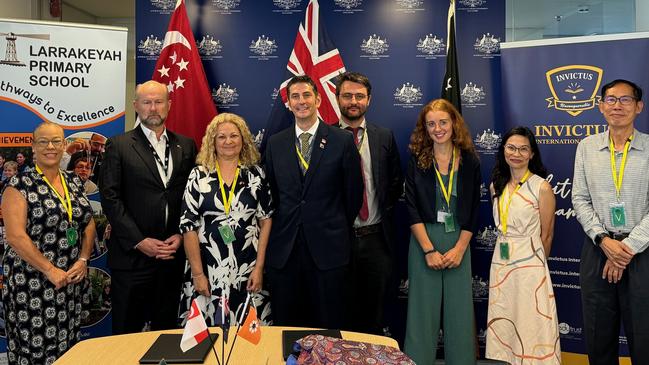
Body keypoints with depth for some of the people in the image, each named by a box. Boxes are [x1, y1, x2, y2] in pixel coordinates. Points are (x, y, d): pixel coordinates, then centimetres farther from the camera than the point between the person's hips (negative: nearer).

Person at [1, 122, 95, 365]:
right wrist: (50, 270, -16)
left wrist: (83, 260, -4)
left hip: (72, 278, 5)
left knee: (67, 343, 12)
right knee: (35, 345, 4)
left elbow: (88, 224, 11)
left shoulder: (75, 182, 9)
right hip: (32, 281, -5)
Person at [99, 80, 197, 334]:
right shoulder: (119, 146, 1)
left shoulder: (186, 146, 10)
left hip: (173, 253, 3)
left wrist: (181, 235, -4)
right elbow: (110, 198, -5)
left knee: (166, 328, 13)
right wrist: (139, 241, -11)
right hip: (132, 254, -2)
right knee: (127, 330, 7)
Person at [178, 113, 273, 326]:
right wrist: (198, 273, -6)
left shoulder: (256, 174, 4)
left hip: (247, 271, 1)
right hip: (207, 270, 0)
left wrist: (259, 267, -3)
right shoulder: (199, 175, 1)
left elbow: (266, 221, 3)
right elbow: (188, 226, -1)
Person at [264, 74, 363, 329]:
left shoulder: (343, 141, -2)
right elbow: (270, 193, 12)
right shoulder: (275, 143, 7)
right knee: (285, 324, 12)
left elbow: (353, 193, 3)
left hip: (328, 248, -2)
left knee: (329, 324, 9)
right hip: (283, 249, 3)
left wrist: (339, 231, 8)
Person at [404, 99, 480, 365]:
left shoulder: (469, 161, 4)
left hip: (458, 241, 1)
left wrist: (460, 248, -7)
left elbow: (473, 210, 4)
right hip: (424, 240, -1)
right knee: (423, 308, 3)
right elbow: (412, 208, -5)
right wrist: (429, 250, -12)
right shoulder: (417, 160, 1)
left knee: (459, 309, 5)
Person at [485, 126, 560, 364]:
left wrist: (537, 264, 7)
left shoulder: (542, 187, -8)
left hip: (529, 264, -5)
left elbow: (547, 235, -1)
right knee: (502, 327, 12)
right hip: (500, 263, 5)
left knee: (530, 325, 2)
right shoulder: (496, 186, 8)